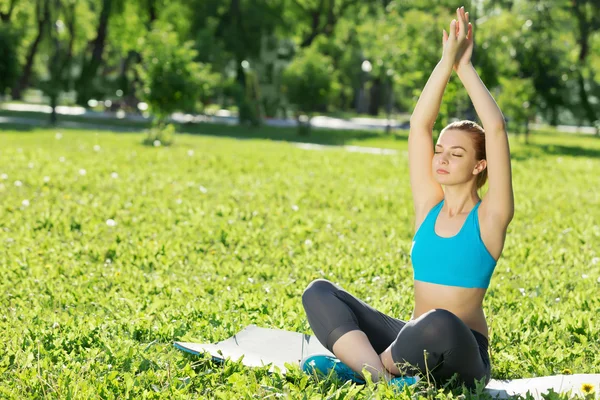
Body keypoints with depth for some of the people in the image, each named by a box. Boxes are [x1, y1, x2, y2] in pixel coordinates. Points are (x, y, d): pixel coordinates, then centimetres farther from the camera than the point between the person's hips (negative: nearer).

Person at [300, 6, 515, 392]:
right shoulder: (429, 205, 10)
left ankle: (358, 366, -20)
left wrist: (466, 67, -4)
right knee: (319, 292, -12)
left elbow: (497, 129, -12)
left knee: (439, 323, -42)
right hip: (412, 338, 6)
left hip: (460, 355, -5)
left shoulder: (489, 217, -2)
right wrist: (446, 61, -1)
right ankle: (381, 375, -34)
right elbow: (419, 124, 4)